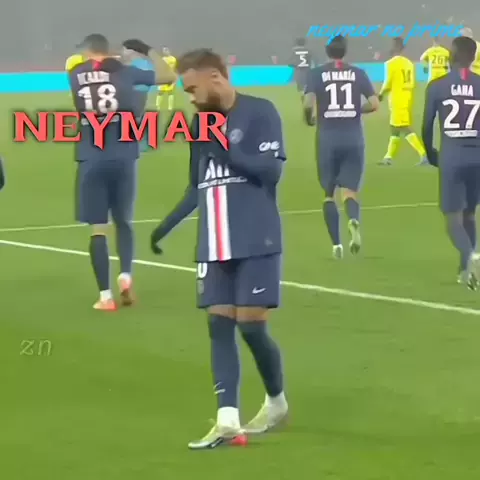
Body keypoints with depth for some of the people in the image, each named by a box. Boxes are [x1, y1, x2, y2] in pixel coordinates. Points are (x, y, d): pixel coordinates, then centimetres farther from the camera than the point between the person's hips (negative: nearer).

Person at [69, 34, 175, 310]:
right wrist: (148, 51, 18)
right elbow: (169, 76, 9)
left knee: (98, 228, 3)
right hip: (123, 160, 0)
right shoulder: (124, 73, 1)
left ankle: (105, 296, 0)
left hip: (92, 161, 0)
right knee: (124, 221, 19)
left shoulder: (76, 75, 2)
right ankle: (126, 276, -2)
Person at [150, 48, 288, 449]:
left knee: (251, 324, -6)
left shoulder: (260, 113, -8)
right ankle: (228, 421, -6)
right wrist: (167, 226, 12)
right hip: (214, 245, 6)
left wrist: (223, 147, -20)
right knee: (219, 324, -2)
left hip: (256, 243, -6)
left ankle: (277, 402, 19)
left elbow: (271, 171, -16)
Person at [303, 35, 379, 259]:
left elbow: (308, 103, -14)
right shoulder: (358, 73, 4)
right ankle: (354, 220, -31)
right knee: (349, 191, 3)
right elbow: (374, 104, -1)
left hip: (328, 140, -1)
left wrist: (308, 118, 8)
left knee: (329, 193, 13)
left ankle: (336, 244, 6)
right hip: (353, 139, 1)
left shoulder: (317, 74, -1)